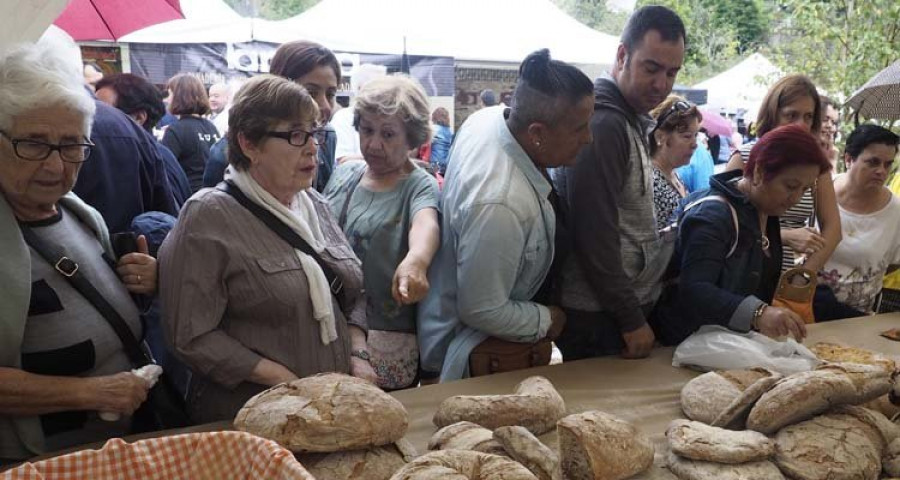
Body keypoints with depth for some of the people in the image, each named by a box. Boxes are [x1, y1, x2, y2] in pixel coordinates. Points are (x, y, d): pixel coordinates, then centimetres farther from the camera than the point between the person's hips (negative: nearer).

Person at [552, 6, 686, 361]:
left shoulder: (632, 120, 11)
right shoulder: (602, 124, -18)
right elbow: (594, 234, -21)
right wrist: (632, 320, -15)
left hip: (630, 301, 9)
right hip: (599, 316, -9)